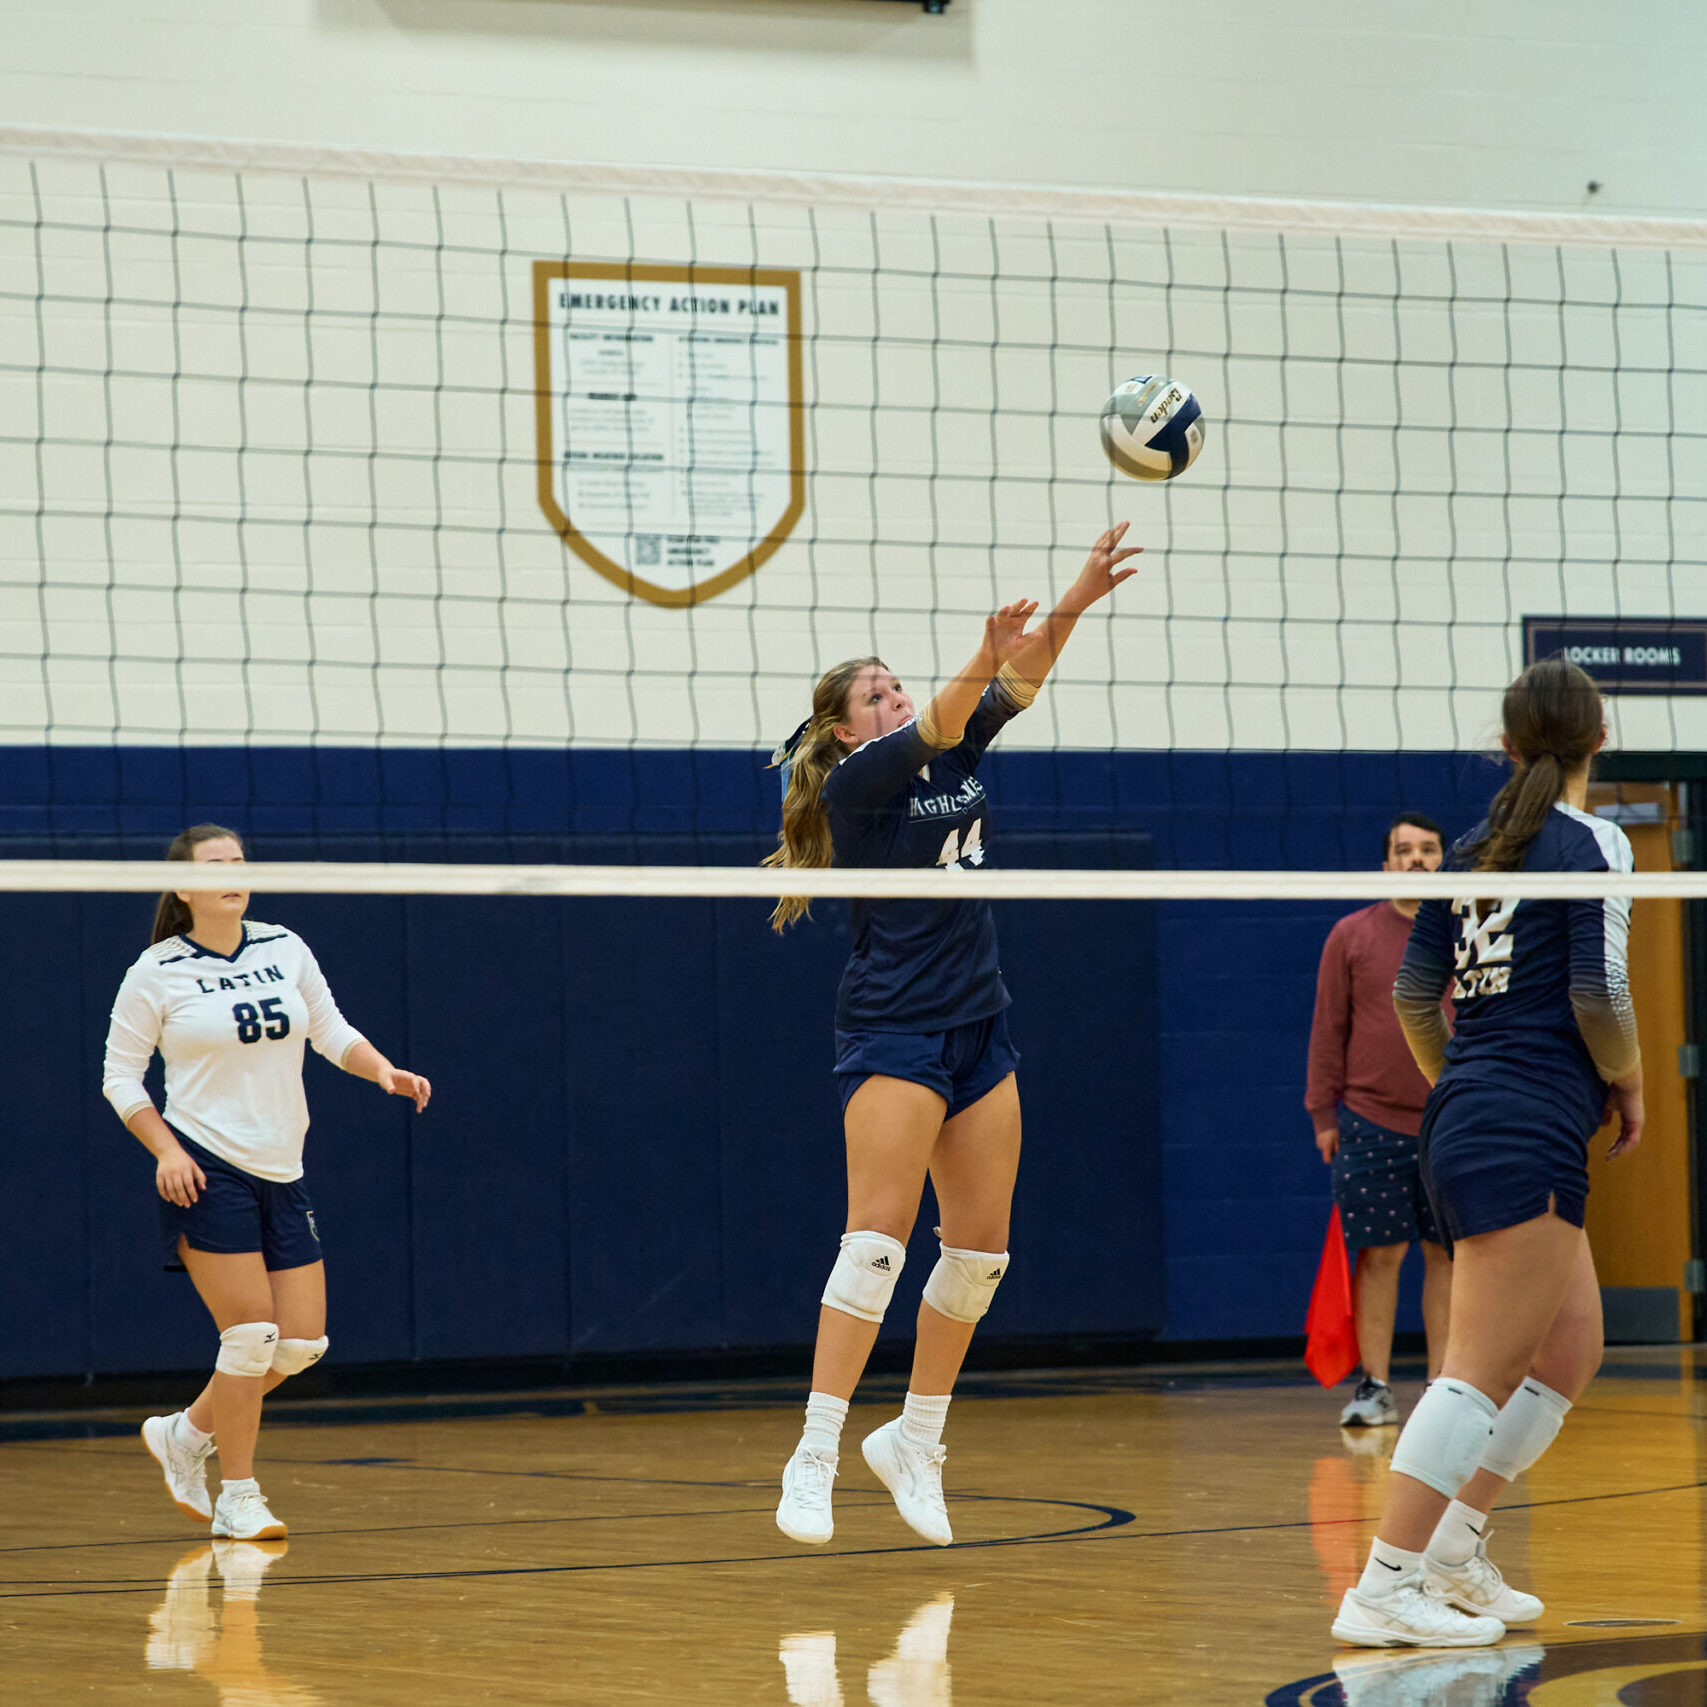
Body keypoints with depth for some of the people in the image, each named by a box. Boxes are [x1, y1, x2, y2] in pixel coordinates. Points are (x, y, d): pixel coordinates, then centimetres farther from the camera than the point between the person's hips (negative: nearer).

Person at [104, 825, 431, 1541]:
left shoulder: (285, 949, 7)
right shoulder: (157, 972, -5)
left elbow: (332, 1031, 15)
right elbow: (120, 1076, 0)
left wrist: (384, 1071, -4)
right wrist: (166, 1151, -13)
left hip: (282, 1174, 6)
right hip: (205, 1173, -5)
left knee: (303, 1341, 2)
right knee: (251, 1330, -11)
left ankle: (185, 1434, 23)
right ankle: (238, 1498, 3)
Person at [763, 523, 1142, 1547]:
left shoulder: (955, 756, 11)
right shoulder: (854, 780, -8)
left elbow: (1021, 685, 0)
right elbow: (935, 729, -26)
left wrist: (1076, 601, -18)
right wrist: (984, 659, -44)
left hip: (981, 1028, 7)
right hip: (892, 1030, -7)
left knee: (982, 1247, 4)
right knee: (879, 1233, -16)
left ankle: (916, 1440, 16)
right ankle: (815, 1456, -18)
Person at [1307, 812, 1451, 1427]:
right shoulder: (1352, 936, 4)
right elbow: (1328, 1030, 6)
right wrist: (1324, 1114, 1)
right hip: (1371, 1122, -1)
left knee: (1449, 1255, 2)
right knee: (1378, 1254, -2)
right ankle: (1374, 1388, 6)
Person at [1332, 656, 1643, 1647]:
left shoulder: (1477, 850, 13)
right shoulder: (1593, 842, -8)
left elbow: (1414, 996, 17)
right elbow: (1600, 995, -15)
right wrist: (1630, 1086, 2)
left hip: (1467, 1120, 9)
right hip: (1531, 1139, -9)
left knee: (1571, 1353, 17)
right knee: (1483, 1371, -9)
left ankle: (1455, 1546, 17)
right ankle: (1384, 1590, -13)